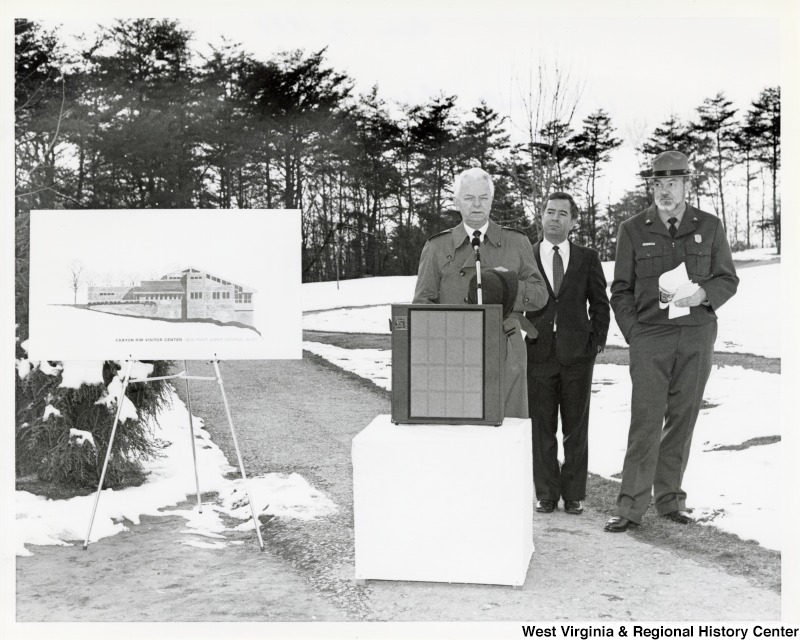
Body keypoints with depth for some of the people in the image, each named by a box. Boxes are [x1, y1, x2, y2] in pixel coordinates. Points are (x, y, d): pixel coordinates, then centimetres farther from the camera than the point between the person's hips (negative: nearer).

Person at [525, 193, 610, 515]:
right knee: (541, 429, 4)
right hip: (538, 355, 0)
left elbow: (600, 304, 11)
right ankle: (545, 494, 15)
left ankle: (574, 494, 16)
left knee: (576, 428, 6)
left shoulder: (587, 258, 7)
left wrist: (597, 342, 2)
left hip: (577, 355, 0)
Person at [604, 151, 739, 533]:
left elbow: (728, 279, 12)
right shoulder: (633, 230, 6)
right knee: (646, 421, -7)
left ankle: (670, 499, 17)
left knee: (683, 419, 6)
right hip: (650, 336, -2)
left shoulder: (709, 226, 9)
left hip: (698, 336, 2)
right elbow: (620, 290, 8)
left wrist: (703, 293, -10)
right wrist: (633, 333, -3)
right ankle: (631, 506, -2)